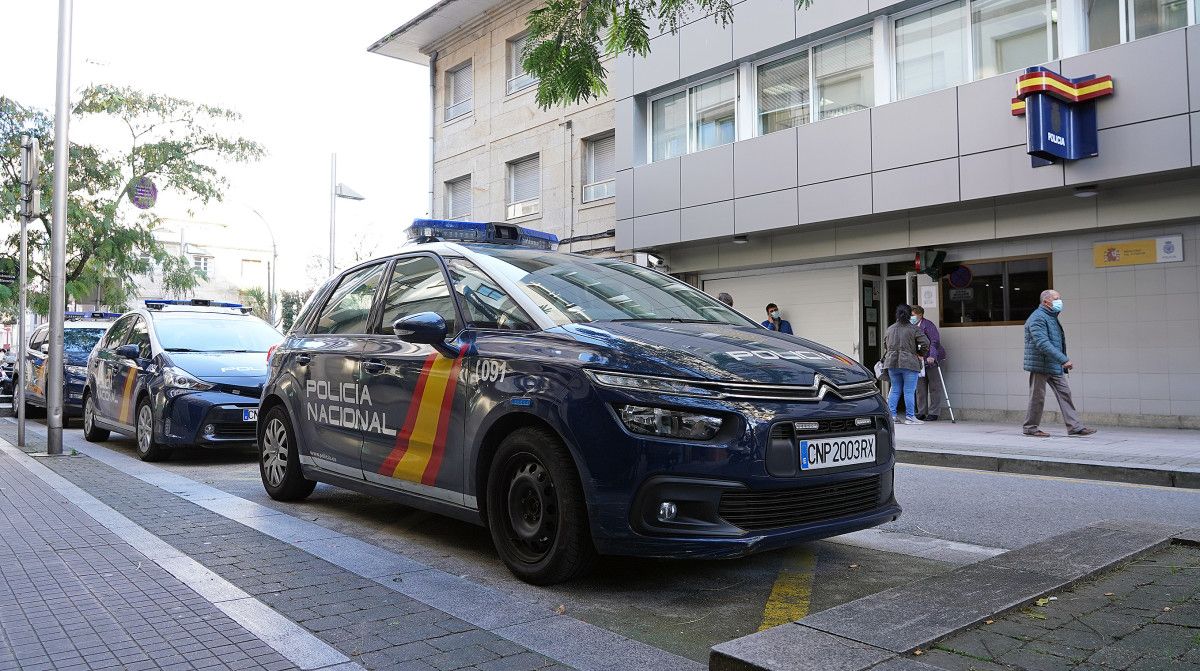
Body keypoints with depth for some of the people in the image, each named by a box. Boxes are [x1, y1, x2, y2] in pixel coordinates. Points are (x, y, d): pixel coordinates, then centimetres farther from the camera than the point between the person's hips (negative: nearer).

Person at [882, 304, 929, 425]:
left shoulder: (890, 329, 13)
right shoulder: (914, 329, -4)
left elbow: (885, 346, 19)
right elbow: (926, 343, -10)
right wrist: (920, 354, 6)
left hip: (892, 364, 5)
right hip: (909, 364, -5)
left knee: (895, 390, 12)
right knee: (909, 391, -1)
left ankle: (891, 415, 9)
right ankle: (910, 417, 0)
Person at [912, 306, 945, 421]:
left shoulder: (927, 325, -13)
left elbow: (935, 341, -21)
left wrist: (932, 356, -30)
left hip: (932, 360, -7)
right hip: (920, 361, 7)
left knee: (934, 387, 1)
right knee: (920, 387, 8)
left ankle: (933, 413, 4)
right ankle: (921, 412, 15)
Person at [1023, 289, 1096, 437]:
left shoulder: (1052, 317, 16)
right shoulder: (1038, 318, -16)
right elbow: (1042, 344, -27)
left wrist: (1063, 361, 21)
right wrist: (1064, 360, -29)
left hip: (1055, 366, 9)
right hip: (1040, 365, -9)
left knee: (1065, 393, 4)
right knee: (1038, 397, -1)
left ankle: (1075, 426, 5)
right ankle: (1030, 427, 10)